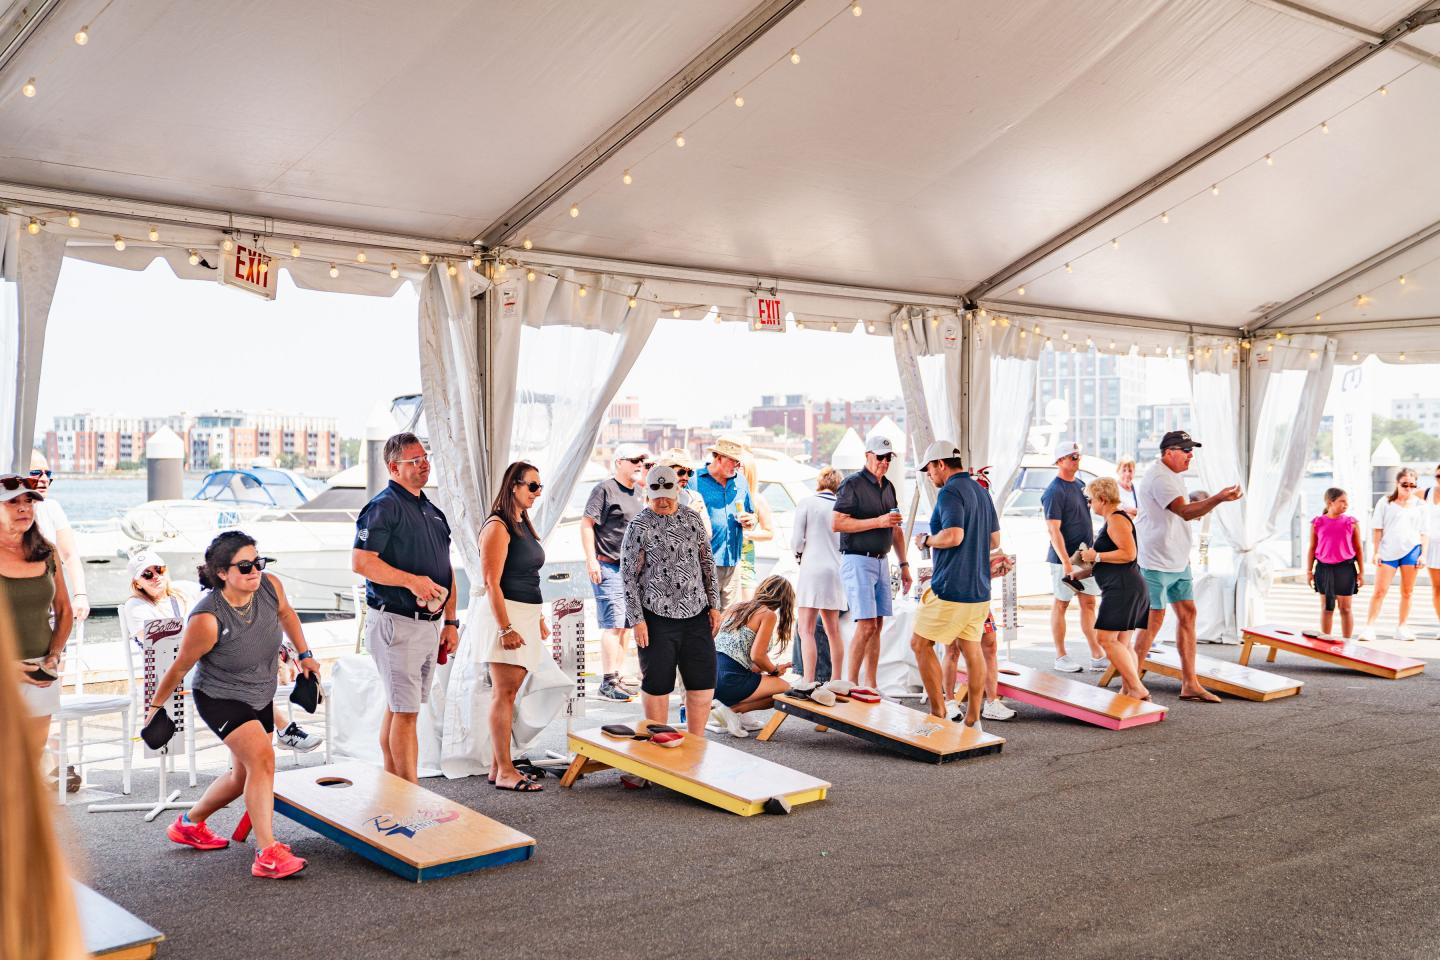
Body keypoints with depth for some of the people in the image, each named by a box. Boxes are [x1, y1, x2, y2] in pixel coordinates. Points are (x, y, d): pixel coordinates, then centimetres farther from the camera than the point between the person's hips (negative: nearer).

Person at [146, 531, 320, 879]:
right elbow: (180, 667, -15)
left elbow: (286, 613, 9)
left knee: (244, 776, 18)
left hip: (260, 696, 7)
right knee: (262, 757, -26)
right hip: (220, 698, -7)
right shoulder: (207, 618, -30)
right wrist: (155, 706, -3)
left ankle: (190, 824, 44)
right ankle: (267, 854, -22)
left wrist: (305, 655, 13)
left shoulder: (270, 586, -16)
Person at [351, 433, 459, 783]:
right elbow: (361, 561, -18)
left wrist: (450, 622, 16)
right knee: (405, 711, -6)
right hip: (396, 622, -8)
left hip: (429, 624, 8)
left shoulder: (432, 511, 17)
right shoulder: (383, 507, -9)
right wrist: (411, 580, -22)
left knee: (398, 708, 14)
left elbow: (446, 571, 20)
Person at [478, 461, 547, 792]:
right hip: (506, 614, -9)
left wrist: (539, 619, 21)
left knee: (508, 692, 10)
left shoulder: (524, 525, 16)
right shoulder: (498, 526, -11)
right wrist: (506, 628, -20)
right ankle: (505, 772, -4)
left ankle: (497, 767, 14)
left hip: (527, 614, 9)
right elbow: (492, 583, -16)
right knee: (504, 693, -6)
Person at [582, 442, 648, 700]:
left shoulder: (638, 492, 15)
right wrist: (591, 560, -17)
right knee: (614, 624, -11)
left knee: (626, 624, 11)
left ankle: (617, 678, 20)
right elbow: (586, 524, -11)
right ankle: (608, 682, -6)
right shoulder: (605, 489, -9)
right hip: (608, 567, -8)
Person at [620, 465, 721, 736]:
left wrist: (714, 604, 10)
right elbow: (628, 575, -5)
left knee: (704, 682, 5)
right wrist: (636, 619, -10)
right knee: (657, 684, 2)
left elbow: (707, 563, 15)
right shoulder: (640, 526, -5)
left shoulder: (692, 519, 9)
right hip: (657, 617, -4)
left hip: (696, 613, 4)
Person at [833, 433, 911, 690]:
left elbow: (896, 530, 23)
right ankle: (851, 684, -5)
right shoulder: (853, 484, -8)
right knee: (866, 625, -13)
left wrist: (904, 565, 19)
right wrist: (878, 522, -18)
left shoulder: (888, 487, 16)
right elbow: (837, 524, -16)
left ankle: (871, 685, 12)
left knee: (877, 625, 6)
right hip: (858, 560, -7)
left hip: (881, 561, 8)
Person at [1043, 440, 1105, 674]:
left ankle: (1097, 654, 12)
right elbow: (1054, 530, -19)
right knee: (1061, 604, 2)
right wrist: (1066, 562, -25)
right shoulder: (1055, 491, -14)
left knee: (1089, 603, 8)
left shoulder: (1080, 485, 12)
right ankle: (1060, 657, 9)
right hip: (1065, 558, -8)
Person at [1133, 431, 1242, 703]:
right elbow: (1185, 512, -31)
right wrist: (1218, 498, -40)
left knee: (1187, 614, 7)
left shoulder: (1175, 475, 15)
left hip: (1178, 561, 10)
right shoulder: (1159, 478, -18)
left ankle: (1190, 684, 11)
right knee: (1154, 620, -5)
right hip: (1156, 562, -10)